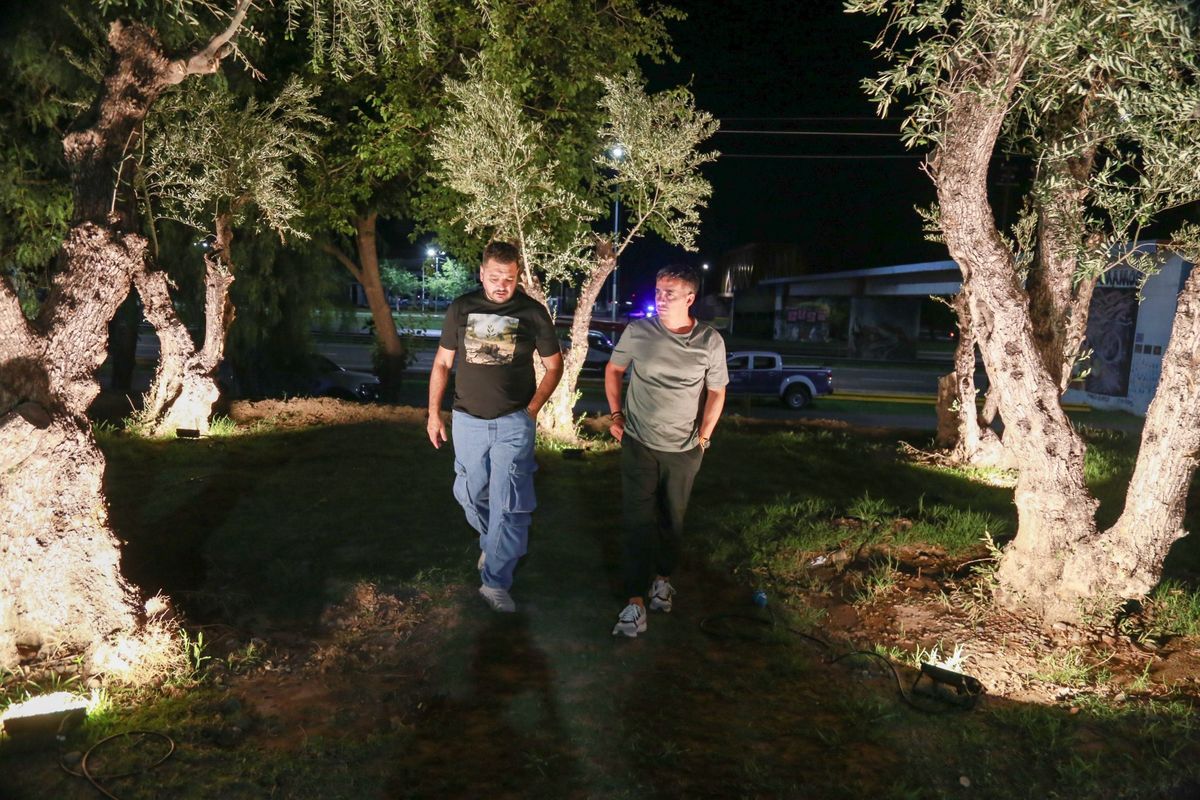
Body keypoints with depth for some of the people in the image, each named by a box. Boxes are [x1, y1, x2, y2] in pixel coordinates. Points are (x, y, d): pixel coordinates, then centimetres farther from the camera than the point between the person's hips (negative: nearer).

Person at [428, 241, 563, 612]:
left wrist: (532, 408, -5)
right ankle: (492, 543, 43)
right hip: (468, 420, 3)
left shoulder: (532, 312, -4)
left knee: (509, 505, -5)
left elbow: (554, 365, 4)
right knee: (471, 495, 14)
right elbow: (442, 363, 8)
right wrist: (433, 413, 5)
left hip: (514, 423, -2)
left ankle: (495, 582, 6)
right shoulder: (461, 309, 1)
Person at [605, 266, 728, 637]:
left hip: (683, 450, 1)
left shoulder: (710, 340, -7)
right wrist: (616, 415, 3)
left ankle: (663, 578, 36)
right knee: (639, 521, -4)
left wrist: (702, 439, 0)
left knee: (672, 519, 14)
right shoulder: (638, 331, -8)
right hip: (639, 444, -1)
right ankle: (635, 602, -1)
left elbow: (716, 392, 3)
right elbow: (614, 370, 9)